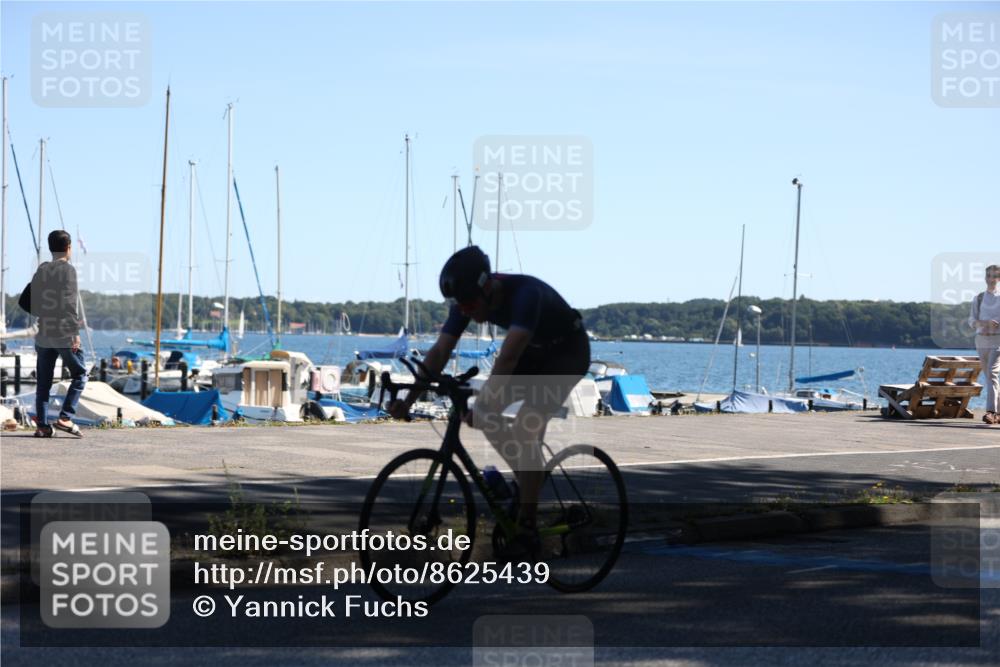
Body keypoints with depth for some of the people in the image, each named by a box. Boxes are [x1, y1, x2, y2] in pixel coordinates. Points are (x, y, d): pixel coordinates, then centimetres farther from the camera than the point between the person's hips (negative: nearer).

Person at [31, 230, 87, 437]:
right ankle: (65, 417, -7)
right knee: (79, 375, 5)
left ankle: (42, 425, 3)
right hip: (64, 334, -6)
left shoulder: (40, 270, 12)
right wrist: (75, 332, -14)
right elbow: (69, 303, -14)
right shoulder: (67, 269, -6)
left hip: (43, 335, 6)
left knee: (43, 382, 7)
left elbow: (33, 306, 13)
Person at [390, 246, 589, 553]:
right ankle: (526, 479, 13)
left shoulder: (525, 293, -38)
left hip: (567, 351, -7)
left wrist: (483, 404, -53)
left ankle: (527, 530, -14)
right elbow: (439, 352, -18)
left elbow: (508, 357, -46)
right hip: (533, 352, 7)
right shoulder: (469, 299, -18)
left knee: (525, 429, -21)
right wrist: (408, 400, -27)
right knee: (486, 414, -9)